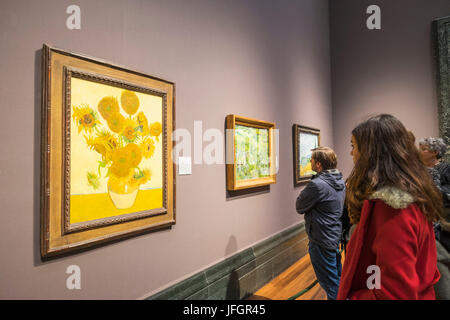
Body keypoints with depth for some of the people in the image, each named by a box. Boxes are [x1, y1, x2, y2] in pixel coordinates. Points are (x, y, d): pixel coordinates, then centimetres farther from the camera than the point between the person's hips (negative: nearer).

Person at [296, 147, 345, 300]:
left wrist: (303, 193, -1)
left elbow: (300, 207, -15)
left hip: (322, 240, -9)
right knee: (337, 277, 25)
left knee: (330, 283, 8)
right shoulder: (339, 180, 3)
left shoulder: (317, 185, -27)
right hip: (335, 234, 9)